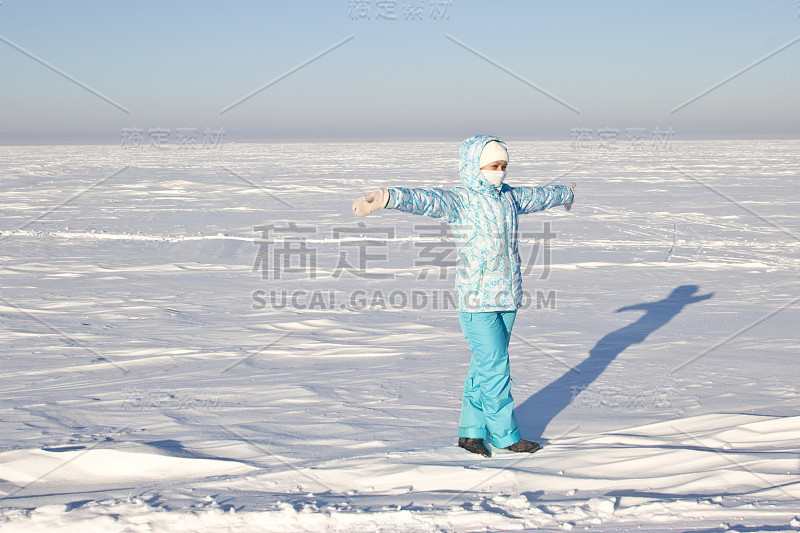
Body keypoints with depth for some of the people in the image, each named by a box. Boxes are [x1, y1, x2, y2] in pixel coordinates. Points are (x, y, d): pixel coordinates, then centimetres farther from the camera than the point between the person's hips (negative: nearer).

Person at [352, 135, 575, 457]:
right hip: (476, 299, -7)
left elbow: (537, 196, 33)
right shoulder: (460, 201, -11)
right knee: (495, 366, -4)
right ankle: (505, 435, 9)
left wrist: (564, 194, 54)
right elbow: (425, 200, -29)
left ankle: (471, 431, 21)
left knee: (484, 368, 12)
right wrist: (386, 198, -48)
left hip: (507, 298, 7)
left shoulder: (510, 198, 12)